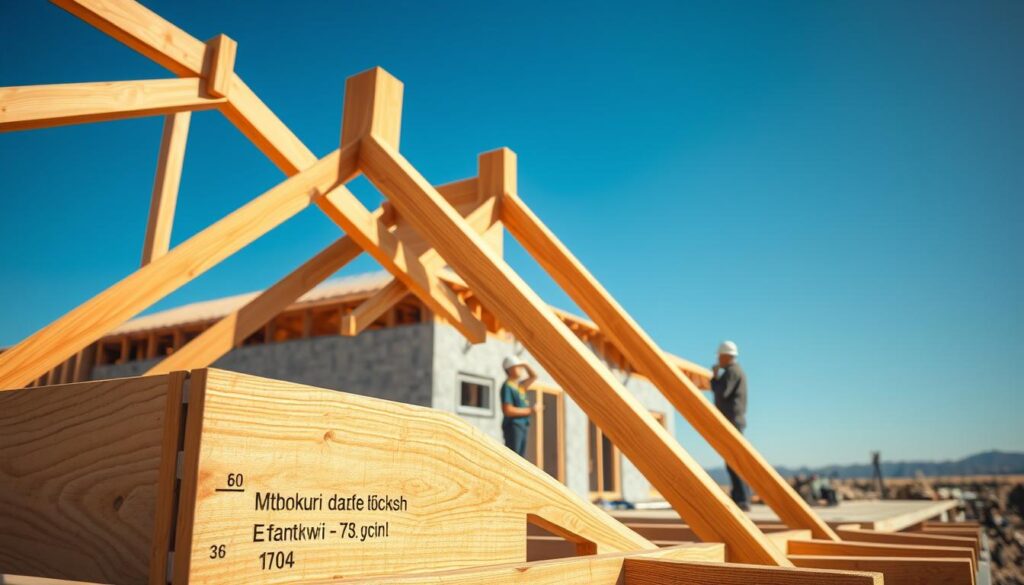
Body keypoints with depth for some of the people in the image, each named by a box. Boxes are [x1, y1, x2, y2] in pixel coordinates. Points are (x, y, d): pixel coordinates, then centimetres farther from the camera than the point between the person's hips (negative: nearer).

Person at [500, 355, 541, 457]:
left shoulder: (519, 385, 14)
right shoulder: (507, 387, -12)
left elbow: (533, 377, 28)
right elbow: (507, 410, -20)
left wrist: (526, 365, 10)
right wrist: (530, 410, -17)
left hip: (522, 426, 9)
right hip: (513, 426, -9)